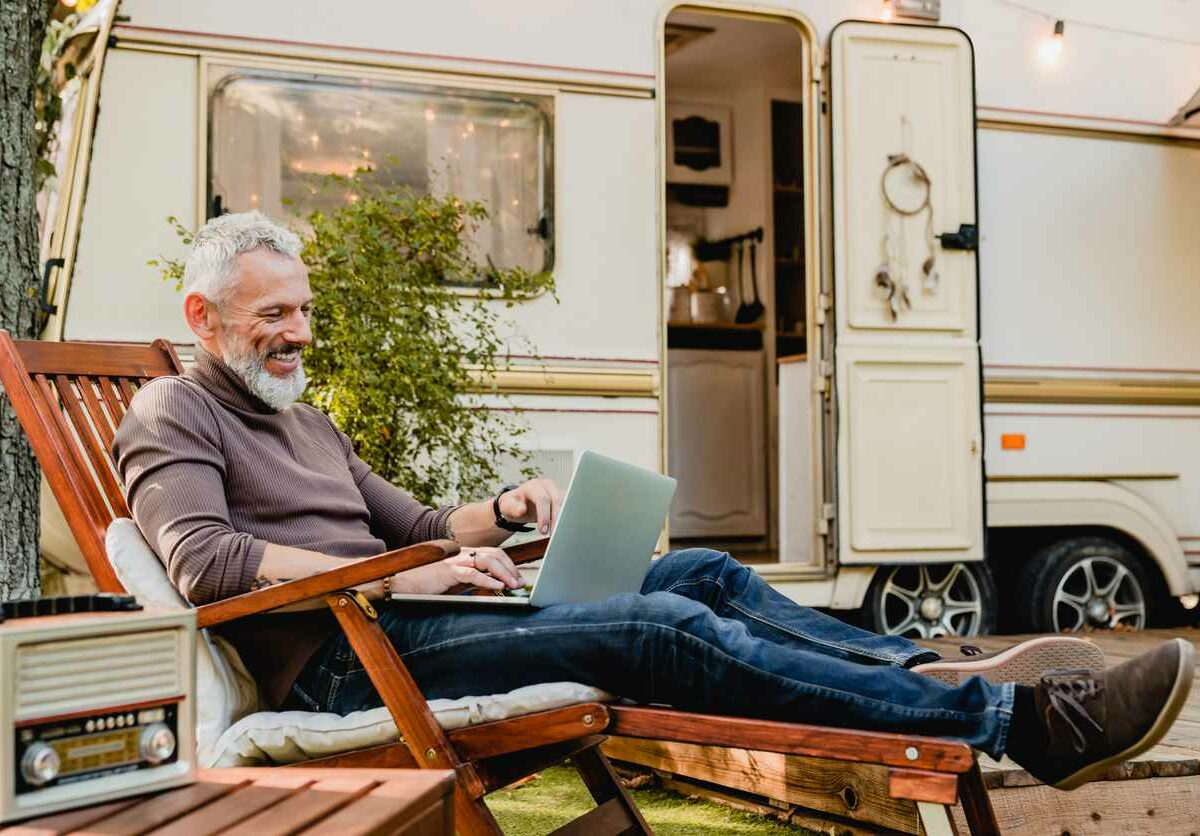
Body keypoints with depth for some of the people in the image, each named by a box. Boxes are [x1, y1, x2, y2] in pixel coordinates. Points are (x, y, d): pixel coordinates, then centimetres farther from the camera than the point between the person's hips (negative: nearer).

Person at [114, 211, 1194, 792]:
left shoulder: (309, 424, 27)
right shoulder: (173, 415, 1)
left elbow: (414, 527, 28)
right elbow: (204, 559, -18)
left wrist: (504, 509, 6)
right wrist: (404, 579, -20)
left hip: (388, 623, 9)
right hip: (337, 666, -9)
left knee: (701, 575, -2)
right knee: (666, 630, -24)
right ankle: (1020, 720, -23)